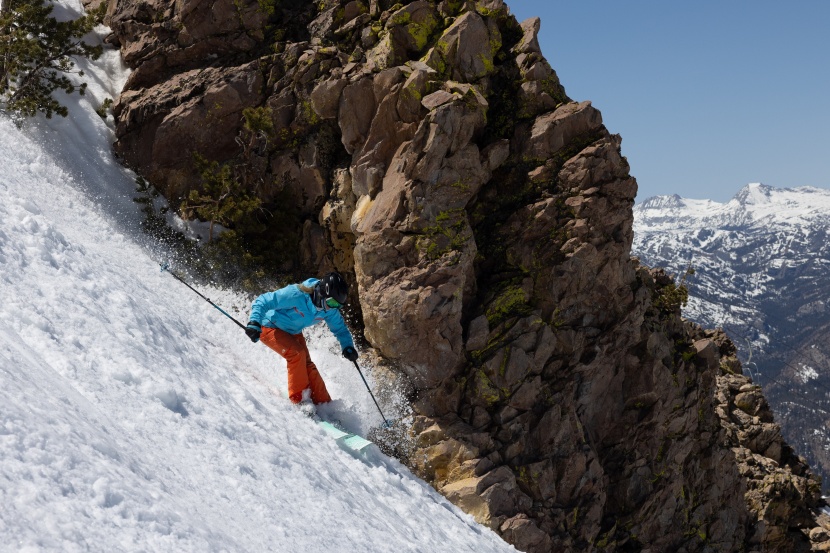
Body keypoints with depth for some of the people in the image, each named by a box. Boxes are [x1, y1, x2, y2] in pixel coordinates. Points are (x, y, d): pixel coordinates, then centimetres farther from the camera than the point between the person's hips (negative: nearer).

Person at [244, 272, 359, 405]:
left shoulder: (329, 310, -13)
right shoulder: (296, 294, -35)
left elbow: (340, 329, 4)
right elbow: (262, 302, -32)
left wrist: (348, 347, -14)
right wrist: (254, 323, -46)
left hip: (292, 333, 6)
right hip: (270, 328, -6)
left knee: (307, 365, -8)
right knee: (297, 353, -26)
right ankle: (299, 400, -16)